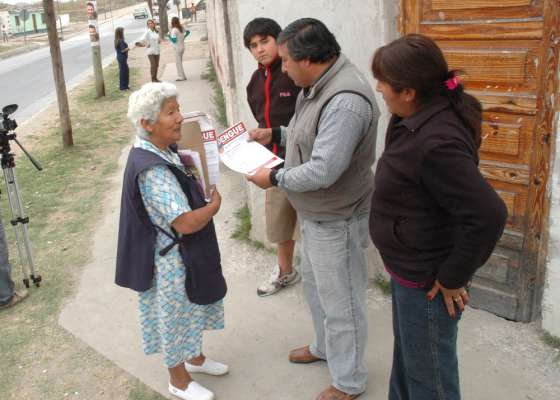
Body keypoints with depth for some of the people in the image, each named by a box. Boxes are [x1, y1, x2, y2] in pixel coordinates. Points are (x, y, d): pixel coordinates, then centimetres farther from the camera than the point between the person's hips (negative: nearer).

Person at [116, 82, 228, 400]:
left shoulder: (162, 152, -1)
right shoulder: (151, 170, -31)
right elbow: (186, 222, -32)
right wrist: (215, 204, -15)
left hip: (186, 254, 9)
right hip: (170, 260, -9)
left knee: (189, 309, 26)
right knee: (175, 316, 12)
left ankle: (195, 357, 49)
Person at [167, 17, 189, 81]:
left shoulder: (174, 30, -19)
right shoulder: (181, 28, 4)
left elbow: (174, 40, -23)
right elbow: (188, 32, 21)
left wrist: (169, 36, -9)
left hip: (177, 48, -8)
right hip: (182, 47, 8)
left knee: (178, 63, 0)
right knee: (179, 62, 16)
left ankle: (182, 77, 1)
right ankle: (182, 76, 16)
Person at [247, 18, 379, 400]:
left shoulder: (345, 100, -31)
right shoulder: (320, 84, 2)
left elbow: (322, 170, -33)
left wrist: (275, 178, -19)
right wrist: (276, 134, 12)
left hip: (337, 220, -10)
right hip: (316, 213, 10)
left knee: (340, 301, 7)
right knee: (315, 284, 27)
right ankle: (325, 347, 51)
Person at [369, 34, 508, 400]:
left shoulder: (436, 142, -31)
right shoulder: (424, 118, 0)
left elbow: (488, 215, -34)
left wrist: (452, 278, -22)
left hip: (426, 279, -10)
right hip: (411, 267, 10)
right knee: (406, 355, 29)